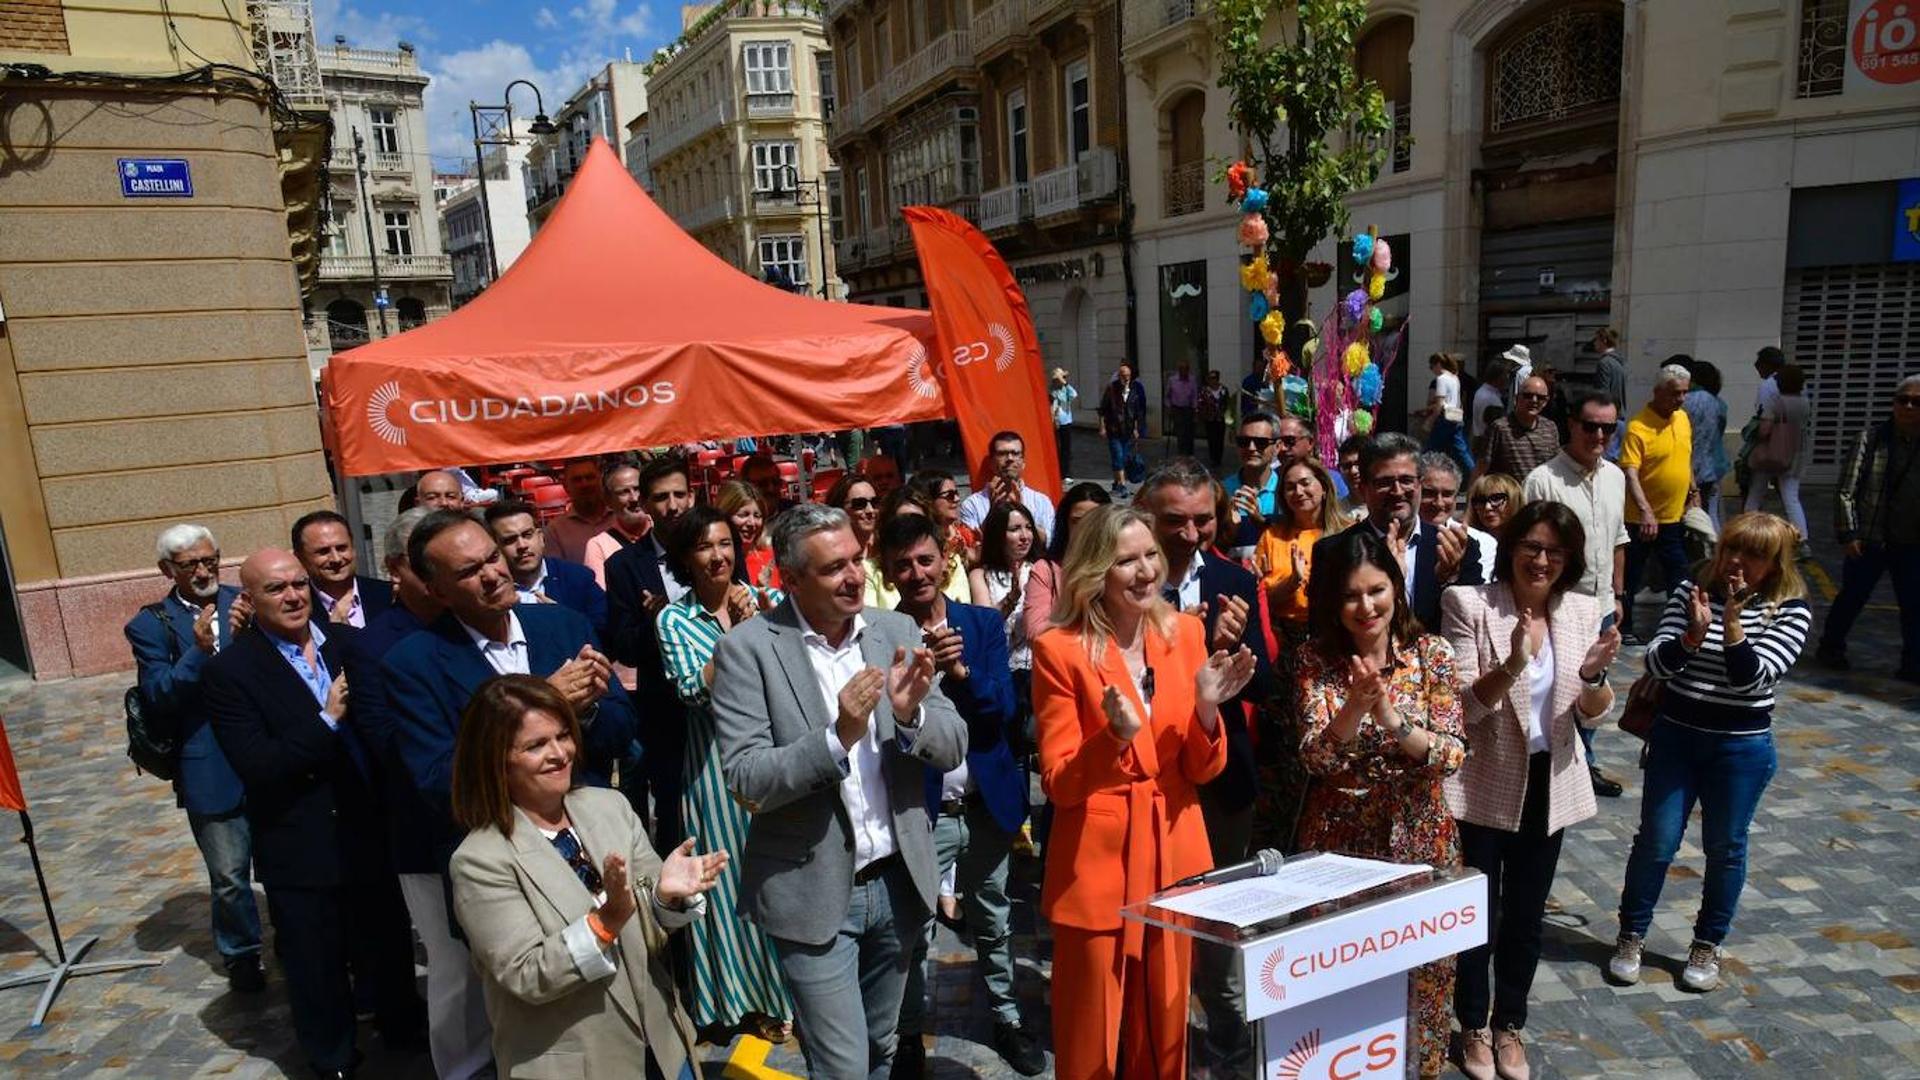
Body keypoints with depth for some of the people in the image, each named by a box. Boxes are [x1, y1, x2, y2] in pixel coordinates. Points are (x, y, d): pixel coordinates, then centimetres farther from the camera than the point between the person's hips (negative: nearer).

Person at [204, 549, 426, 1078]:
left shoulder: (348, 641, 0)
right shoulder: (229, 670, -13)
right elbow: (255, 767, -21)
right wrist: (327, 720, -23)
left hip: (371, 831, 4)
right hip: (300, 850, -3)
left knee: (389, 945, 23)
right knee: (317, 968, 18)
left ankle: (403, 1027, 48)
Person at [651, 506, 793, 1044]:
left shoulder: (767, 600, 0)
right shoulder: (674, 620, -5)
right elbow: (694, 692, -16)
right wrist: (735, 633, -20)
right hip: (717, 764, -1)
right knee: (734, 874, 10)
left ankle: (787, 986, 31)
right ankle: (748, 998, 29)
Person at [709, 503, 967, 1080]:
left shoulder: (898, 631, 0)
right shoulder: (748, 648, -12)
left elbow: (954, 746, 0)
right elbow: (745, 781, -17)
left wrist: (912, 713, -21)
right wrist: (838, 736, -30)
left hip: (899, 881, 4)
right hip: (814, 891, -4)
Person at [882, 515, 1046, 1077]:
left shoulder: (985, 622, -2)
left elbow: (1006, 710, -8)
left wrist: (961, 671, -24)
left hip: (988, 804, 3)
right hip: (919, 810, -2)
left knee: (995, 922, 20)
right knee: (913, 933, 11)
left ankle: (1007, 1020, 39)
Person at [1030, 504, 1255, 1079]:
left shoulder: (1185, 632, 1)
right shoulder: (1059, 649, -13)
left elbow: (1202, 770, 2)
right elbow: (1059, 785, -12)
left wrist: (1206, 709, -17)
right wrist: (1117, 735, -29)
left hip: (1174, 858, 4)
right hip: (1098, 866, -4)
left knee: (1165, 1031, 19)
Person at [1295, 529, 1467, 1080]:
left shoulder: (1431, 652, -6)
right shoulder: (1319, 659, -6)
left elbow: (1453, 755, -12)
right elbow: (1315, 757, -14)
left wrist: (1391, 717, -28)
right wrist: (1356, 705, -30)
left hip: (1418, 838, 0)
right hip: (1339, 839, 0)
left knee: (1419, 971, 12)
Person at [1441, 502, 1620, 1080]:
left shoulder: (1583, 611, 0)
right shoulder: (1470, 604, -15)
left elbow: (1594, 715, 0)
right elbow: (1460, 708, -19)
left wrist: (1593, 676, -22)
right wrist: (1512, 665, -36)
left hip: (1551, 786, 4)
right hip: (1484, 786, -4)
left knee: (1526, 917, 19)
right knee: (1478, 917, 10)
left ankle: (1509, 1025, 40)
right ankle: (1474, 1026, 34)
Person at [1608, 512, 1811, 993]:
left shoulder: (1790, 611, -7)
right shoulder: (1690, 592, -3)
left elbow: (1751, 677, -18)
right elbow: (1656, 662, -9)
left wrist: (1732, 620, -26)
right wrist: (1694, 634, -26)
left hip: (1742, 747, -1)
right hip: (1674, 735, 1)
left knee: (1725, 848, 12)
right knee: (1656, 841, 6)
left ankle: (1708, 946, 31)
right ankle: (1631, 936, 23)